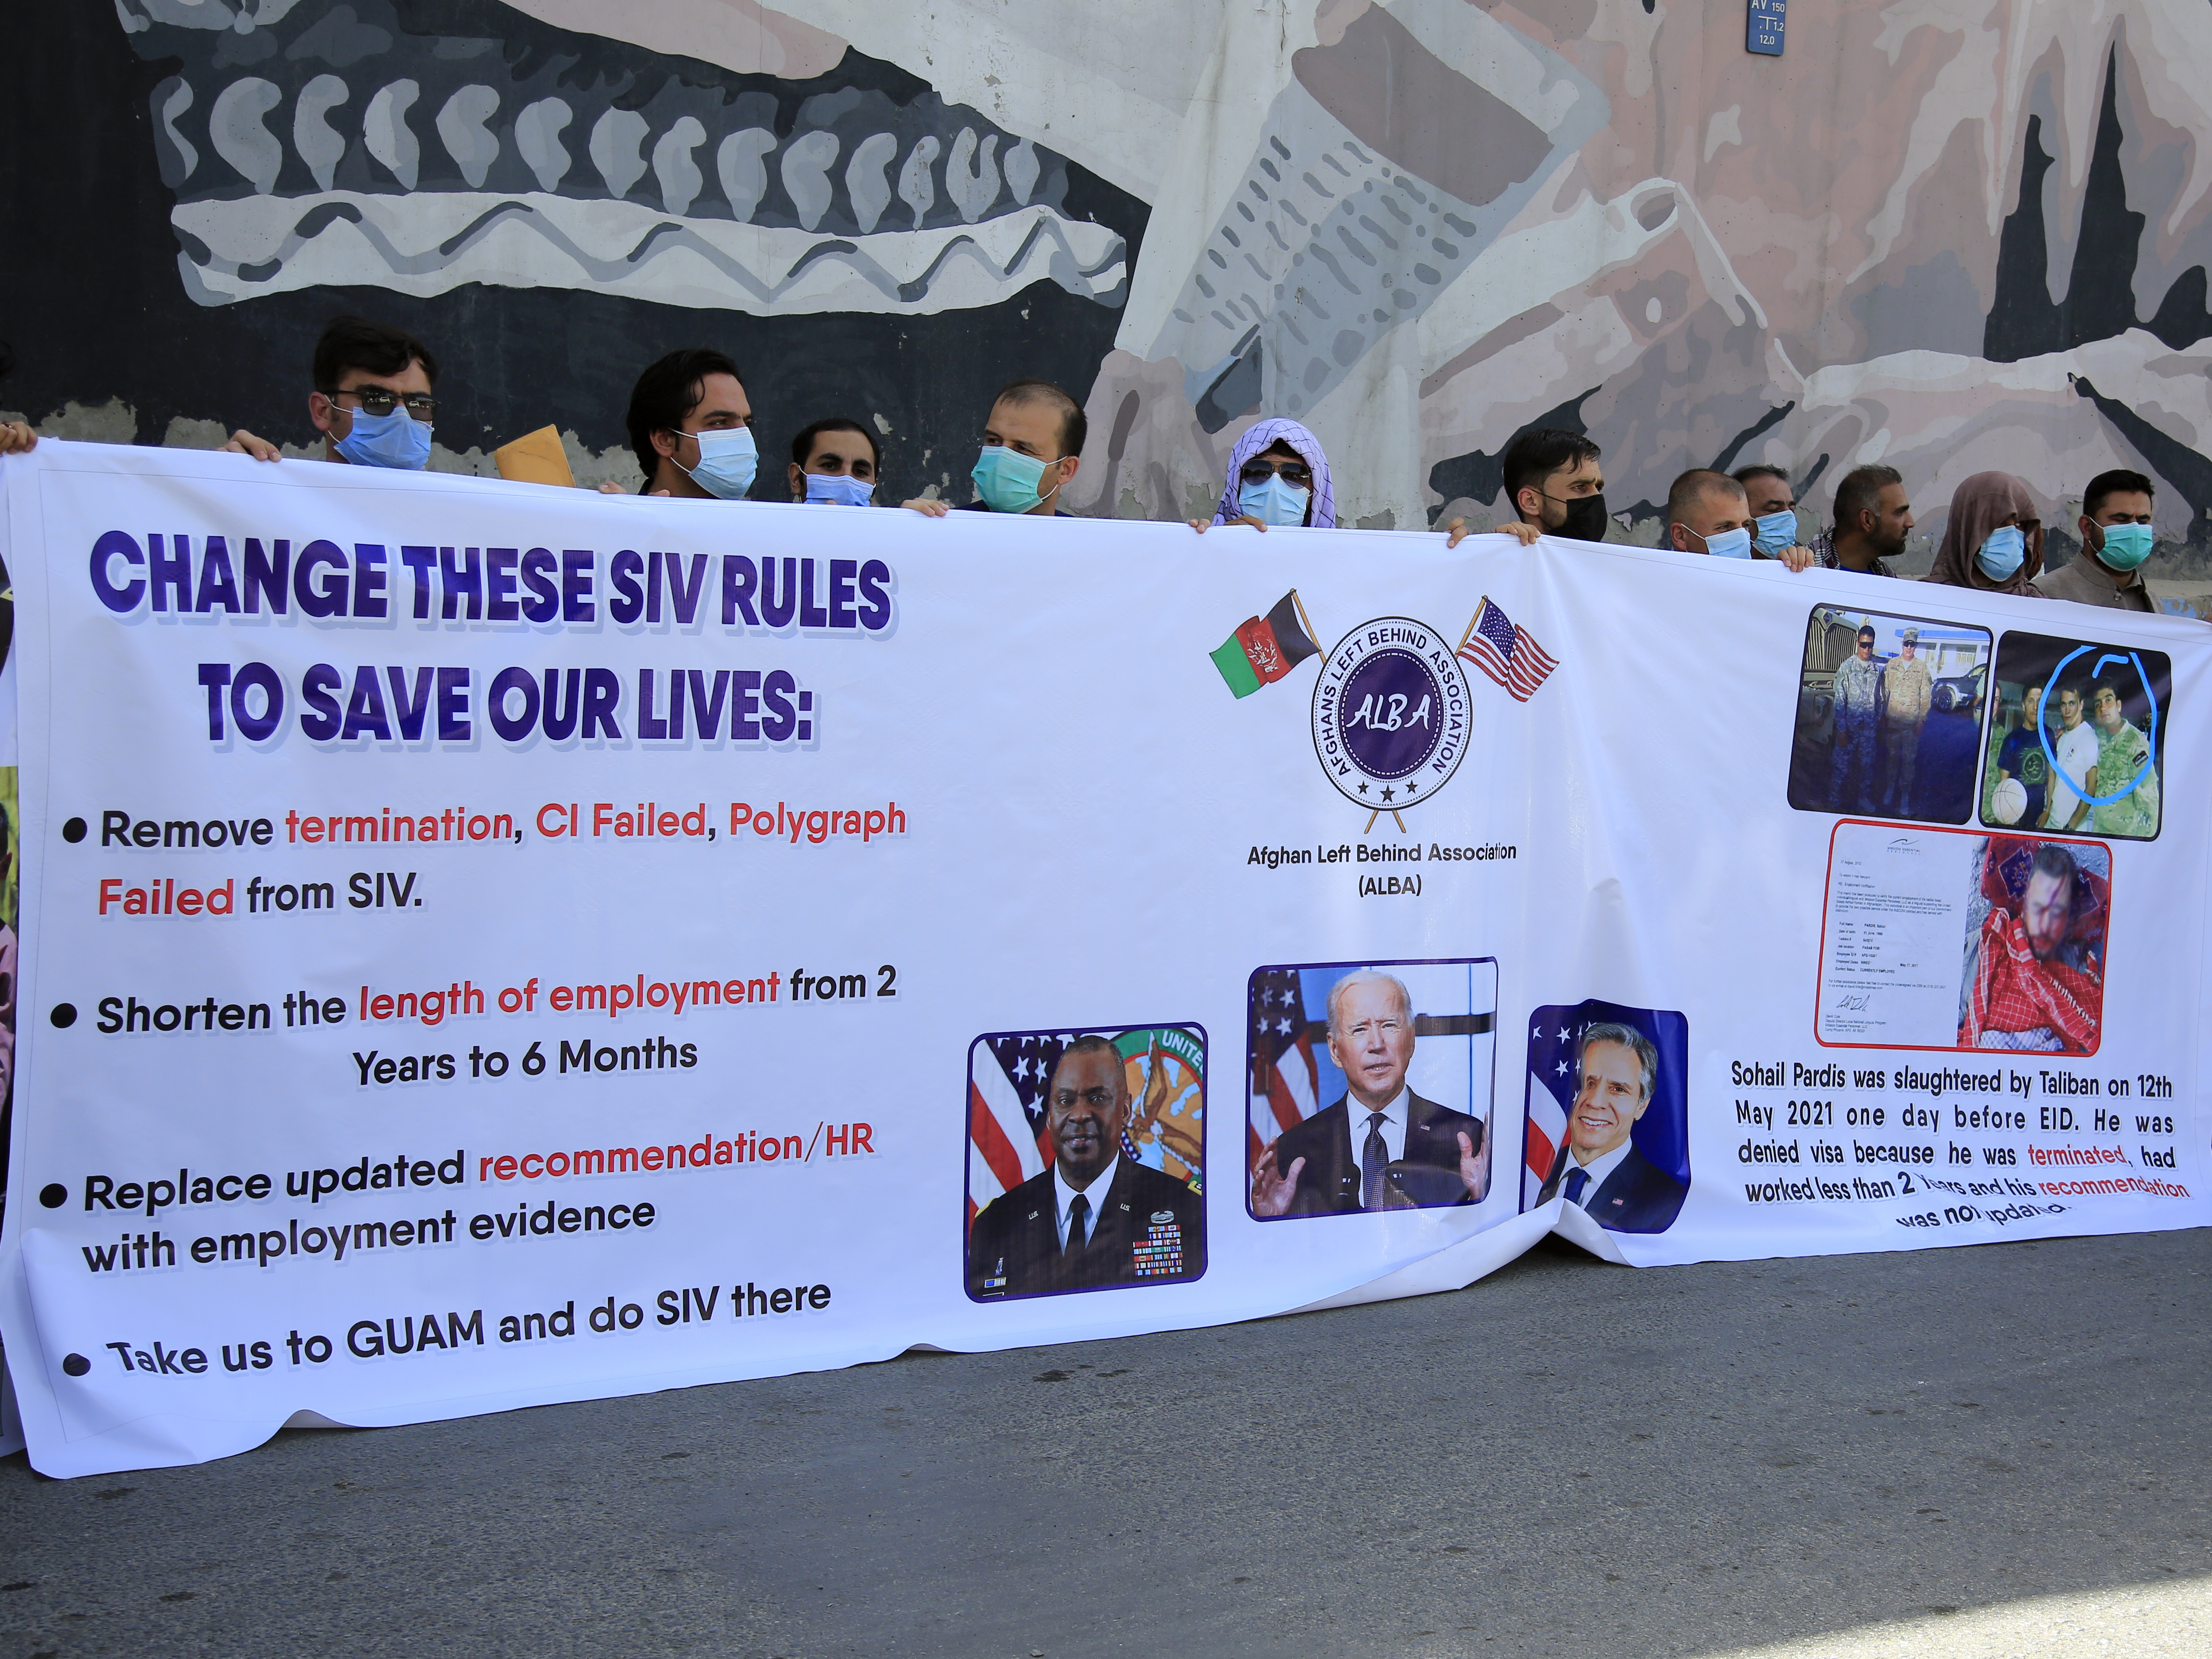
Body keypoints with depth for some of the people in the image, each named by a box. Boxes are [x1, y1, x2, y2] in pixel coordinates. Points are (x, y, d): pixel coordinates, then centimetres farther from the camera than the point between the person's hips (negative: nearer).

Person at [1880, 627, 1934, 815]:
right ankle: (1890, 791, 22)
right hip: (1892, 720, 2)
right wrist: (1883, 716, 6)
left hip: (1912, 721, -2)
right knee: (1892, 755, 9)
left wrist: (1922, 719, -3)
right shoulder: (1891, 666, 8)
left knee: (1909, 758, 0)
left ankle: (1905, 796, 6)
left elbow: (1926, 695, 3)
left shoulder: (1922, 668, 2)